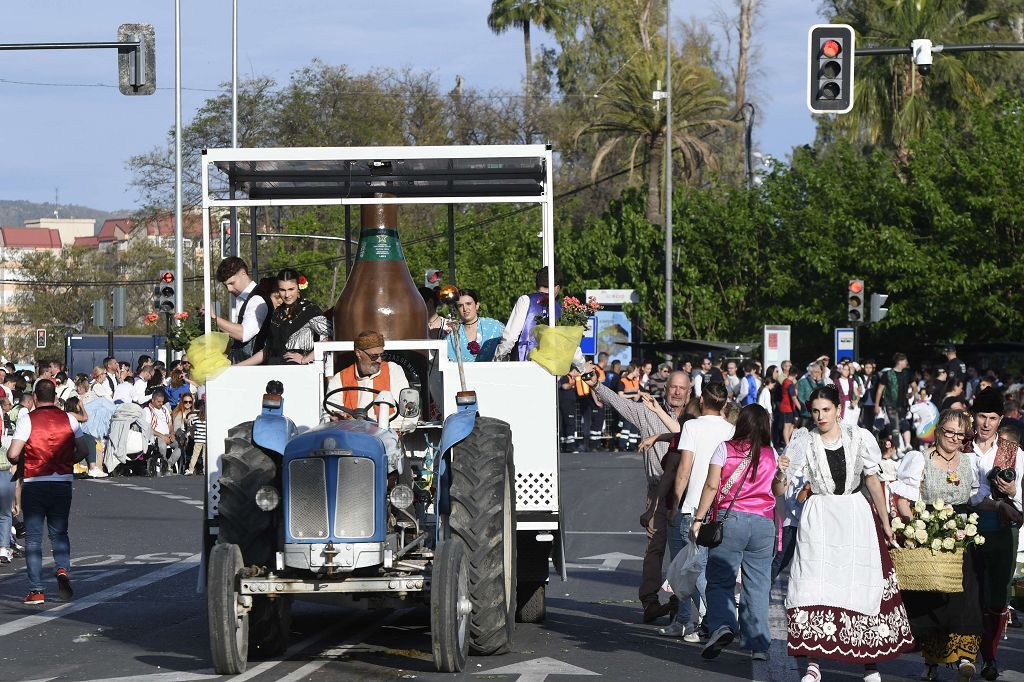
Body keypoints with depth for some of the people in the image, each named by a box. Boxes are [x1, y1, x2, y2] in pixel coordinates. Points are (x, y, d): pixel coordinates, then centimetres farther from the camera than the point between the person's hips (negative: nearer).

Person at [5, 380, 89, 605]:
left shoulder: (27, 419, -8)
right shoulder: (68, 419, 2)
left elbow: (12, 454, -14)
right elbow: (83, 451, 3)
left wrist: (18, 462, 8)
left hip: (34, 484, -3)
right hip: (63, 483, 3)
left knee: (33, 537, 4)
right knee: (59, 533, 16)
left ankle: (36, 590, 0)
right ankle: (63, 568, -11)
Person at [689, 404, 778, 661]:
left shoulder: (726, 449, 0)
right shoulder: (771, 454, 9)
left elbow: (711, 486, -4)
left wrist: (698, 519, 0)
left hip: (730, 518, -2)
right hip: (764, 522, 2)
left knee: (720, 580, 2)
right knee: (758, 584, 7)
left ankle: (721, 625, -22)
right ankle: (759, 644, 4)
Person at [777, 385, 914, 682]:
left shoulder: (859, 438, 0)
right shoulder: (804, 442, -1)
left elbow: (873, 481, 8)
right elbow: (778, 491, -1)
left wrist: (886, 524, 8)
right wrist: (780, 476, -24)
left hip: (857, 516, 0)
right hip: (819, 520, 0)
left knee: (864, 586, 1)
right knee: (814, 588, -10)